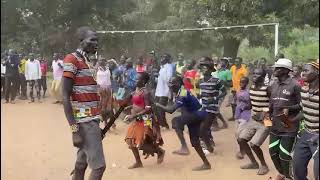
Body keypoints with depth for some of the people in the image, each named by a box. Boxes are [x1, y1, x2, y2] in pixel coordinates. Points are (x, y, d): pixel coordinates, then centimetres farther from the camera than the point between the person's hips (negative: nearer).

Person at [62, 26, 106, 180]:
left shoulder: (89, 62, 15)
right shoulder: (71, 60, -12)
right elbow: (65, 98, -17)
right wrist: (75, 129, -22)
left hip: (92, 120, 9)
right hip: (84, 122, -9)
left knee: (81, 165, 14)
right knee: (99, 166, -8)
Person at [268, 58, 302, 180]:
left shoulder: (294, 85, -13)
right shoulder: (273, 86, 8)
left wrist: (289, 109, -23)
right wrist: (269, 113, 4)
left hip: (289, 126, -7)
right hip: (275, 125, 7)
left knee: (284, 155, -2)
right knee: (273, 151, 14)